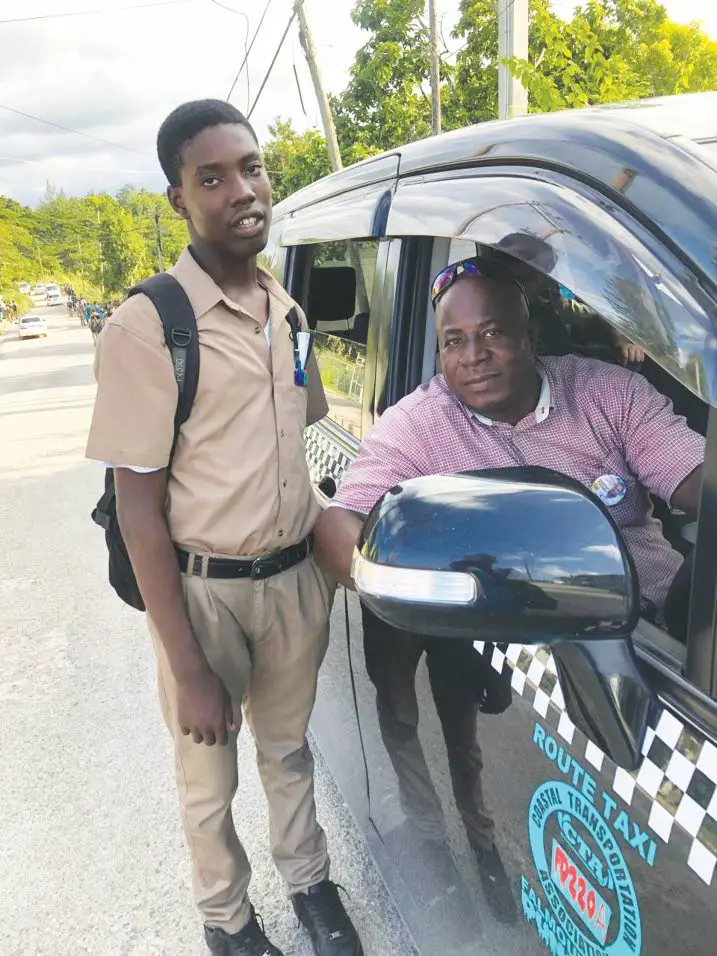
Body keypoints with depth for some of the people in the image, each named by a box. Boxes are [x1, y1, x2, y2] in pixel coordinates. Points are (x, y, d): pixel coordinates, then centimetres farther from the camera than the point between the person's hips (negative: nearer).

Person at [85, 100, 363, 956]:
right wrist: (190, 670, -16)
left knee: (288, 747, 25)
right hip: (204, 590, -5)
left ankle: (308, 882, 49)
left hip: (296, 577, 5)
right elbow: (139, 509, -17)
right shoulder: (147, 327, -17)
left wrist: (322, 553, 10)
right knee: (210, 775, 18)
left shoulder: (288, 312, 3)